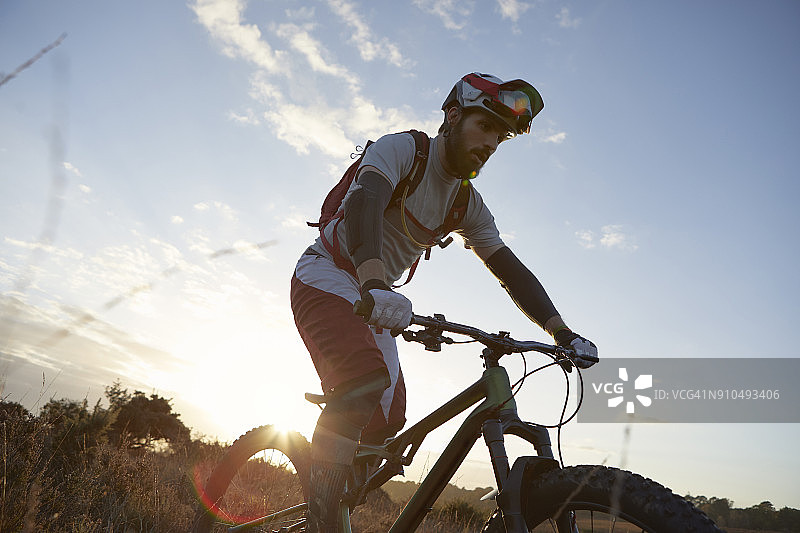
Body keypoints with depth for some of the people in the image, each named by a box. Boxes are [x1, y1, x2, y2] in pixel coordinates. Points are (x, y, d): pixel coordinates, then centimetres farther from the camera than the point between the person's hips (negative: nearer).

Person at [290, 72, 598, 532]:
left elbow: (510, 269, 0)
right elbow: (364, 203, -34)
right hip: (327, 275, -7)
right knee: (367, 374, -32)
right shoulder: (401, 148, -14)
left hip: (372, 298, 7)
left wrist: (564, 334, -12)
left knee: (388, 419, 0)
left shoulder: (468, 203, 4)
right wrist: (375, 285, -53)